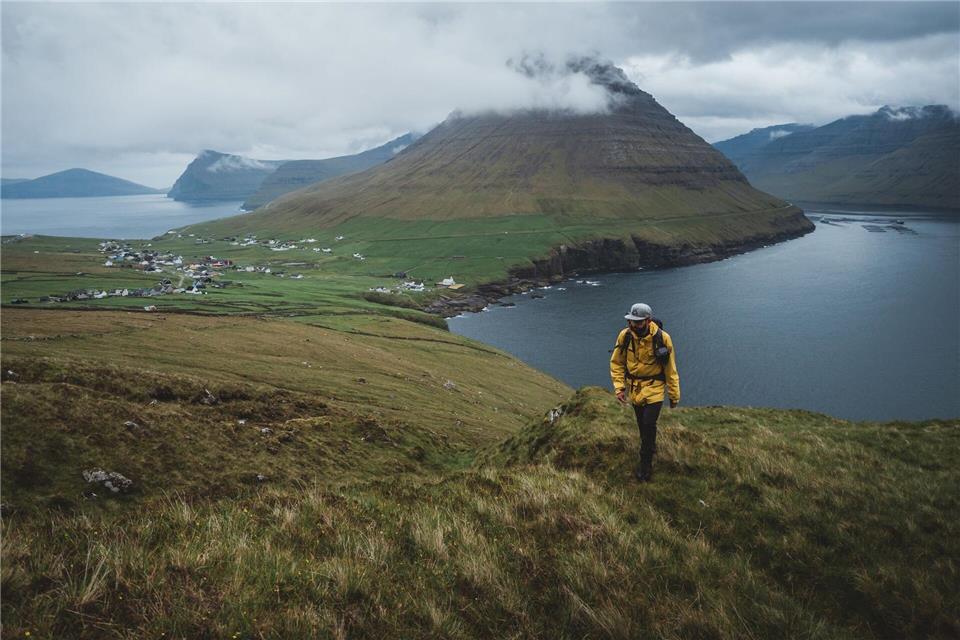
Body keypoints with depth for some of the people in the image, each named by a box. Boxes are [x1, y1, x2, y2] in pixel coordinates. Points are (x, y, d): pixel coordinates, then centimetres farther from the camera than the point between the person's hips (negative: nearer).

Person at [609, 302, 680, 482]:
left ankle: (645, 464, 4)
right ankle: (651, 446, 46)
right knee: (642, 424, 18)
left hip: (654, 388, -3)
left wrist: (674, 395, -2)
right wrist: (619, 387, -10)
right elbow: (616, 363, -1)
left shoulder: (662, 338, -20)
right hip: (634, 388, 3)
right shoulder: (625, 336, -14)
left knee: (649, 424, -11)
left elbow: (670, 369, -9)